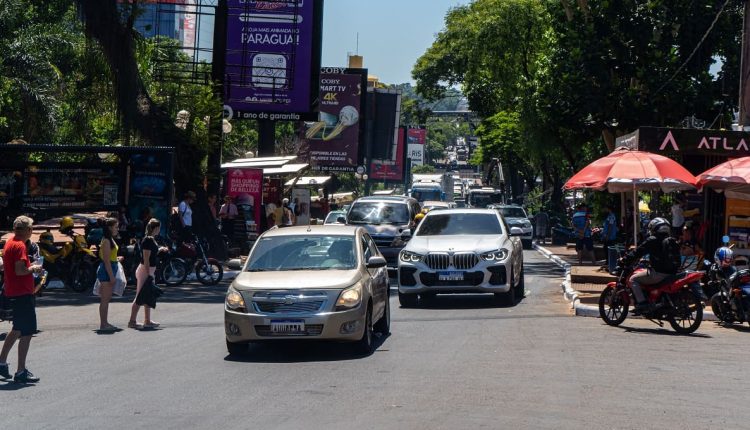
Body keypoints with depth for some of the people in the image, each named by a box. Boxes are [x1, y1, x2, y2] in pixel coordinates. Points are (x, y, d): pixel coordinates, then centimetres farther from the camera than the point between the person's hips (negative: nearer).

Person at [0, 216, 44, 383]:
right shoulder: (20, 246, -17)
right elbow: (19, 270, -25)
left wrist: (30, 267, 15)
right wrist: (34, 268, -9)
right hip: (23, 293, -10)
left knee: (18, 329, 22)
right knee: (27, 332, -6)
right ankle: (21, 372, -4)